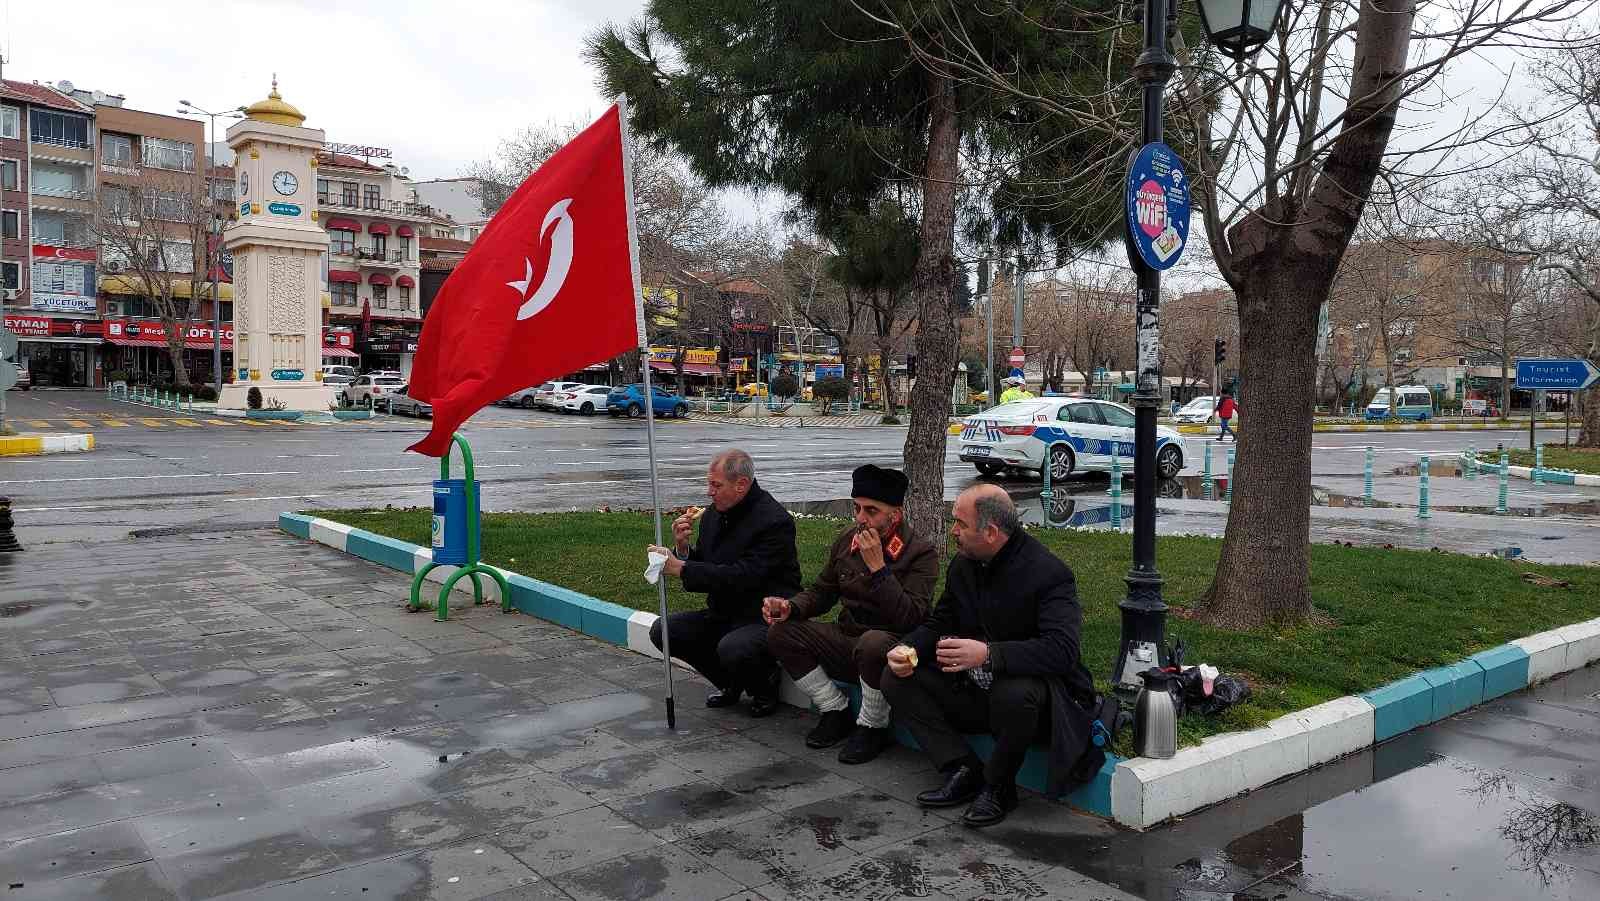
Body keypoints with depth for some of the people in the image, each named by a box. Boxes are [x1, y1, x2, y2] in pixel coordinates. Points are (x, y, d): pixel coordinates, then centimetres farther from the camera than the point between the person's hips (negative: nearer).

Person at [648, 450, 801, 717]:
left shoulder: (775, 521, -19)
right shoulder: (712, 515, 5)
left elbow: (743, 577, -28)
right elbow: (700, 569, 11)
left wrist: (681, 568, -27)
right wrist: (682, 546, -11)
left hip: (767, 617, -8)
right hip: (723, 615, 8)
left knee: (732, 648, -35)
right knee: (662, 631, -7)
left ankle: (765, 685, 2)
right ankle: (731, 683, 11)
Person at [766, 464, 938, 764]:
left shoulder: (921, 552, -13)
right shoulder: (848, 538, 5)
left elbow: (911, 618, -24)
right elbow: (823, 590, 15)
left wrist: (878, 567, -27)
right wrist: (791, 607, -6)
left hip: (892, 646, -6)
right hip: (848, 640, 6)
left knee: (873, 643, -40)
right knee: (781, 633, -11)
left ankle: (872, 728, -12)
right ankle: (836, 712, 3)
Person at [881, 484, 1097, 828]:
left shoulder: (1049, 572, -21)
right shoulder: (963, 565, 3)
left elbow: (1062, 650, -32)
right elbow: (939, 623, 11)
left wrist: (988, 654, -43)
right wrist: (909, 648, -13)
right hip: (975, 689, 7)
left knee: (1014, 694, -41)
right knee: (898, 680, -3)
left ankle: (998, 786, -12)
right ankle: (963, 772, -5)